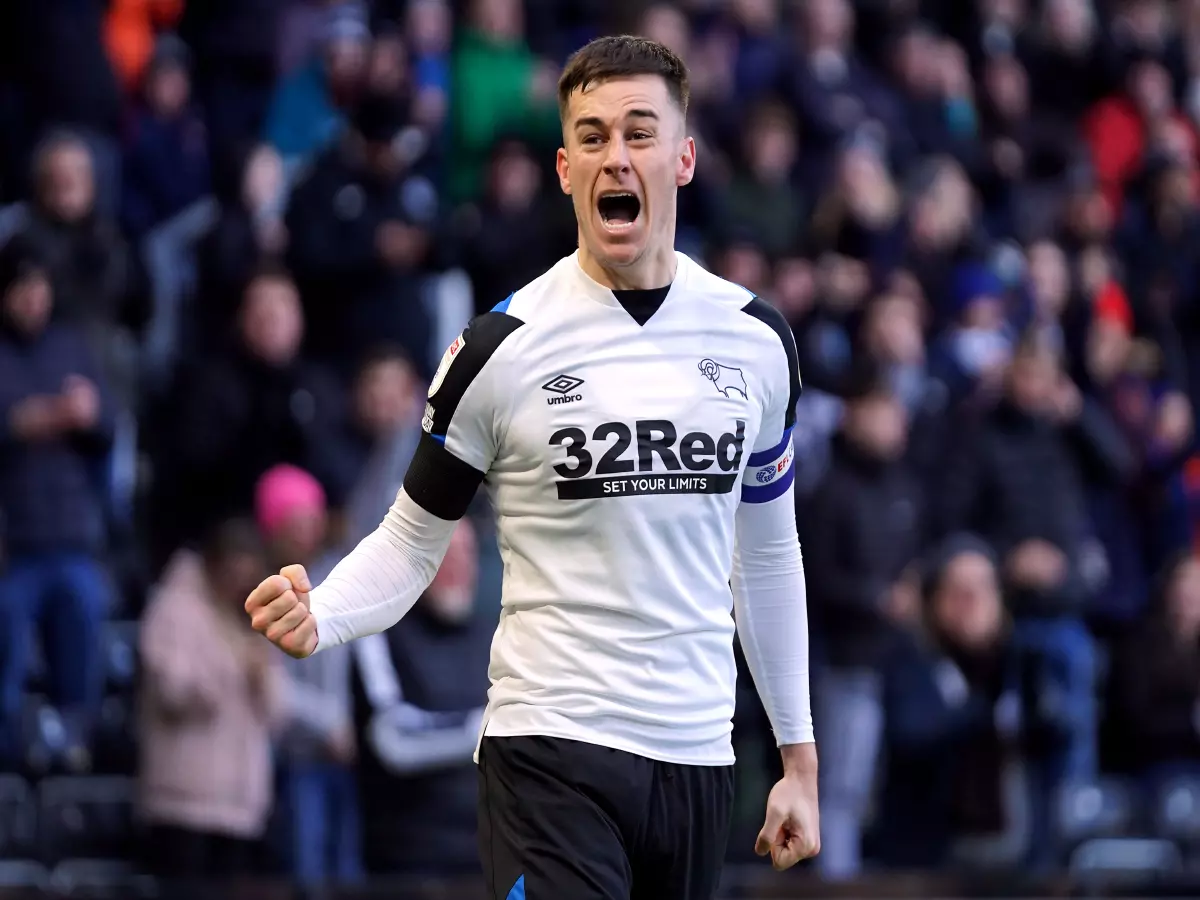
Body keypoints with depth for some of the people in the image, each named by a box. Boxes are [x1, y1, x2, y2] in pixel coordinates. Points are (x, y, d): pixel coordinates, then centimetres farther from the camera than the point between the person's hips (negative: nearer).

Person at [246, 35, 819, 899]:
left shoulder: (756, 341, 7)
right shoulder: (500, 348, -4)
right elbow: (412, 540, 3)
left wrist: (800, 759, 16)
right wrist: (317, 617, -18)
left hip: (699, 761, 4)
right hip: (552, 754, -4)